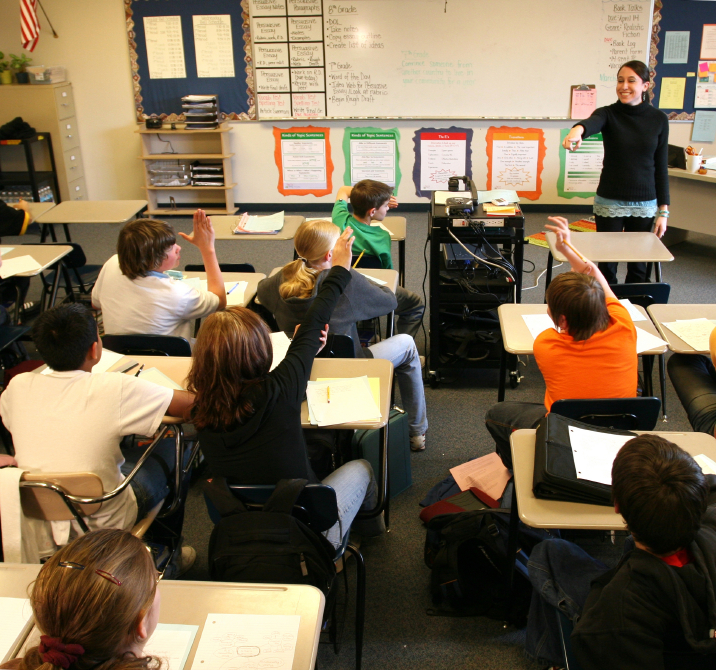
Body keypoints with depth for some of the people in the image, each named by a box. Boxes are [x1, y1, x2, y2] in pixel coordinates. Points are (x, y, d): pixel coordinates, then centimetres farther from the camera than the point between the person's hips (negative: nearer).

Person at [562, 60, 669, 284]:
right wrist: (577, 130, -55)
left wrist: (663, 210, 0)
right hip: (610, 203, -2)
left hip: (645, 204, 2)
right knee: (607, 265, 3)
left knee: (638, 268, 9)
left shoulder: (658, 119, 1)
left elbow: (661, 167, 5)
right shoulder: (608, 114, -5)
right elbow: (591, 123, -31)